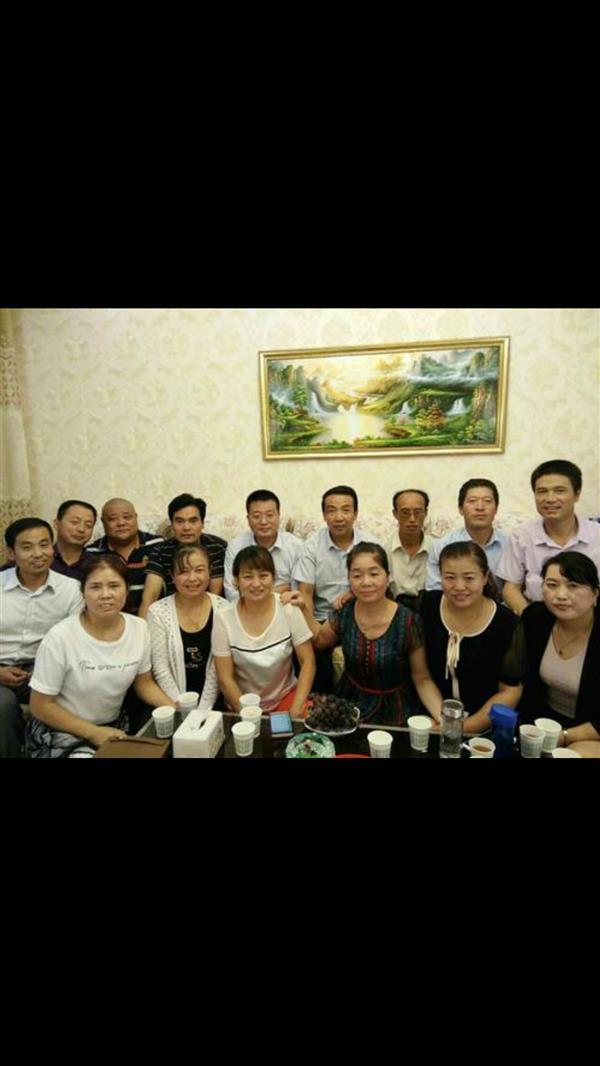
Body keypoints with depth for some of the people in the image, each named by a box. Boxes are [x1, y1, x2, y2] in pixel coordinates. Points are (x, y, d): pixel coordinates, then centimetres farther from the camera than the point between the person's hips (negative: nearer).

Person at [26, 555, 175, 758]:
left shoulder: (139, 628, -9)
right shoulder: (60, 637, -21)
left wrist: (174, 708, -11)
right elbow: (41, 706, -11)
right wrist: (94, 733, -15)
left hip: (114, 726, 4)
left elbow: (144, 682, 5)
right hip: (60, 732, -4)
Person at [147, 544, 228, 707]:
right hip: (173, 704, 0)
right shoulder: (158, 612, -6)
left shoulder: (222, 609, -4)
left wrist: (203, 709, -9)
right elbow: (161, 671, -5)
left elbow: (218, 668, -3)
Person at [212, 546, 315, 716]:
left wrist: (297, 708, -13)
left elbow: (307, 662, -5)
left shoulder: (289, 609, -11)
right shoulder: (223, 618, -12)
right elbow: (225, 678, -6)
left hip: (286, 695, 0)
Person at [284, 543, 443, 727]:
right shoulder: (343, 613, -8)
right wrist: (304, 607, -1)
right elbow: (319, 639, 13)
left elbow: (422, 679, -8)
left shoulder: (409, 622, -18)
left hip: (393, 712, -2)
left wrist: (442, 718, -22)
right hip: (349, 704, 2)